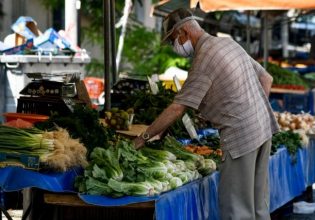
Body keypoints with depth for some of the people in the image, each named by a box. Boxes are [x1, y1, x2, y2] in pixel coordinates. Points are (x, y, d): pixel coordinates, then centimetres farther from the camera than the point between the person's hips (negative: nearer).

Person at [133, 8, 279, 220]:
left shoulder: (204, 59, -15)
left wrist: (144, 137, -9)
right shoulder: (229, 42, 11)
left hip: (241, 136, -9)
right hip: (264, 127, 9)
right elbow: (266, 78, 16)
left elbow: (177, 108, -17)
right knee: (259, 203, 15)